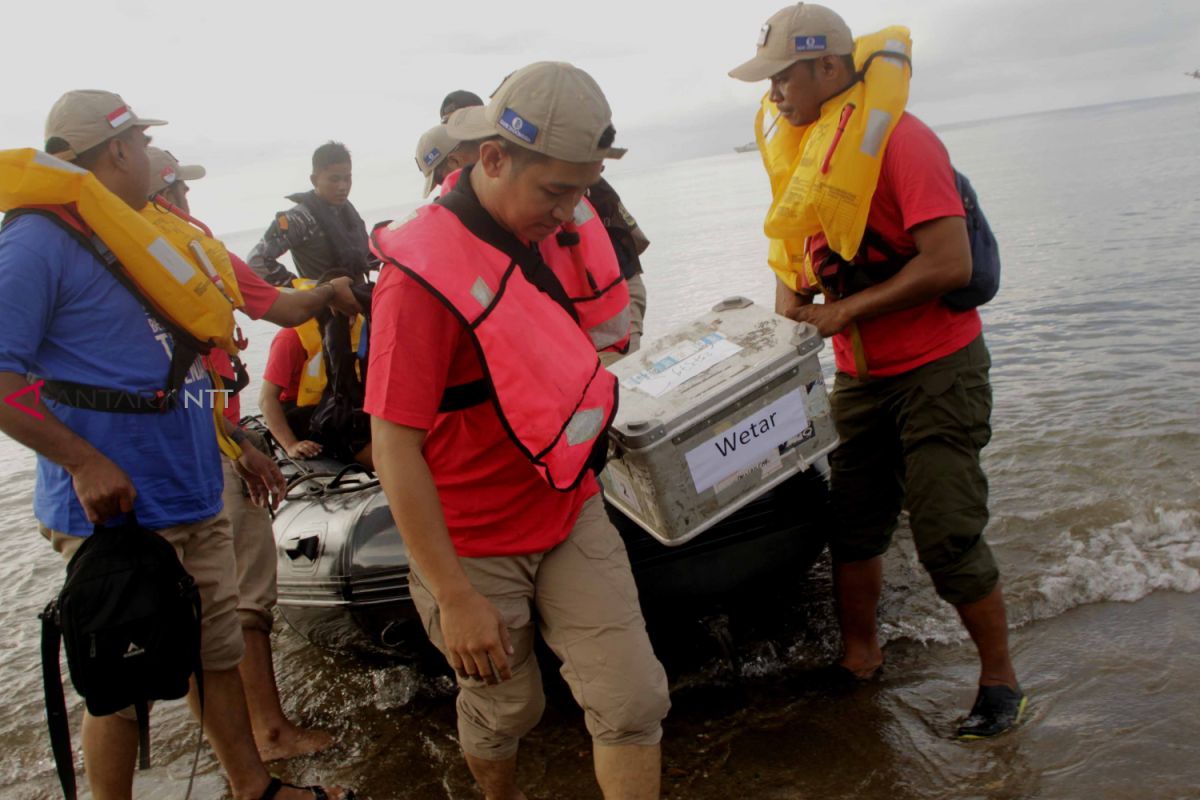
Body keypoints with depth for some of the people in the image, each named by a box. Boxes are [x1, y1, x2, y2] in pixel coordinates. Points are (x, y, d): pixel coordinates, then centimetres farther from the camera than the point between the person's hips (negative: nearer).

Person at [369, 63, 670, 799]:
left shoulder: (532, 236, 1)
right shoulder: (423, 272, -23)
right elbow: (396, 448, -23)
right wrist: (454, 598, -21)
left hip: (572, 515, 6)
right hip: (478, 548, -5)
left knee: (633, 700, 0)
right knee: (506, 709, 16)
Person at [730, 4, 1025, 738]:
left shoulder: (896, 138, -17)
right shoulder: (805, 147, 7)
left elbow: (949, 264, -24)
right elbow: (800, 246, 20)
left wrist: (847, 310, -19)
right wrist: (792, 288, -2)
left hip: (937, 369, -7)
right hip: (861, 377, 7)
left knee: (948, 537, -4)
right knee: (854, 526, 11)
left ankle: (1001, 680, 16)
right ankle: (860, 655, 30)